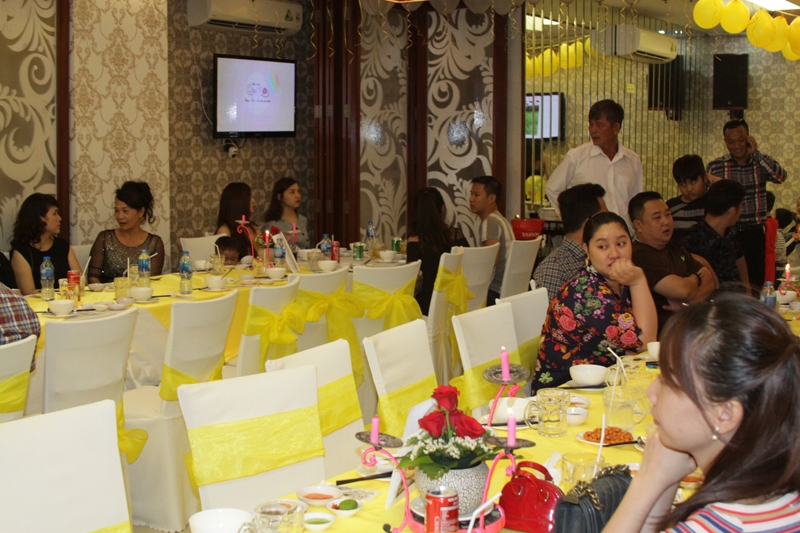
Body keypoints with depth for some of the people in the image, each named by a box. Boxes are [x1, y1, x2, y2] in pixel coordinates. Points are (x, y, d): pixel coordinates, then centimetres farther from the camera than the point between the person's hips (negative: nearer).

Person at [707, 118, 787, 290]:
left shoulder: (761, 163, 3)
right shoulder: (715, 167, 1)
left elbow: (780, 177, -16)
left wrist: (755, 153, -15)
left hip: (754, 233, 0)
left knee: (755, 282, 5)